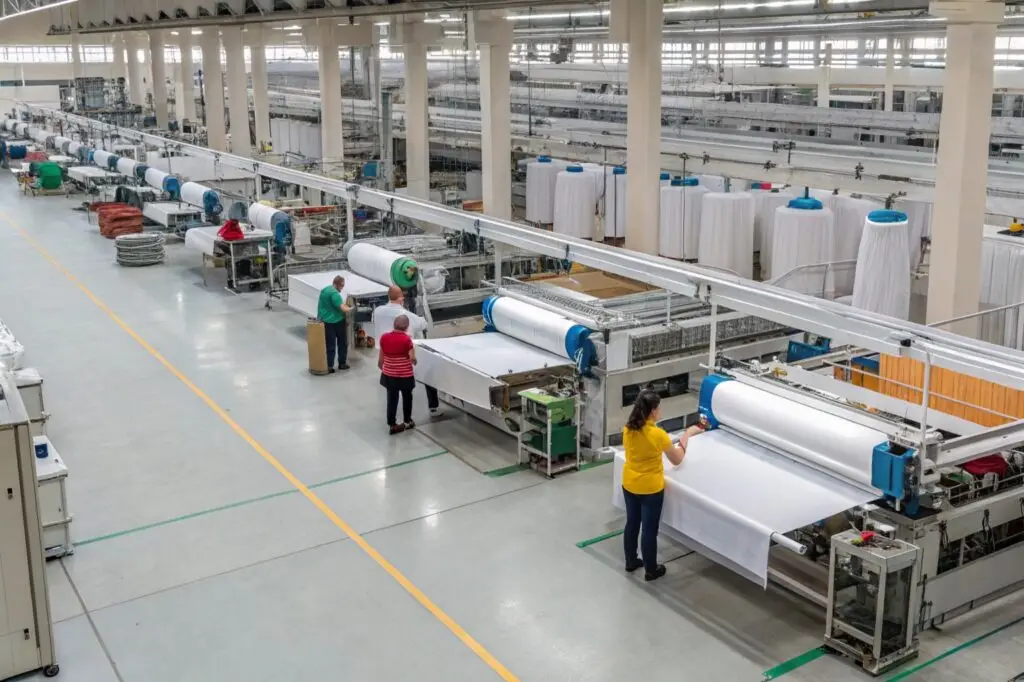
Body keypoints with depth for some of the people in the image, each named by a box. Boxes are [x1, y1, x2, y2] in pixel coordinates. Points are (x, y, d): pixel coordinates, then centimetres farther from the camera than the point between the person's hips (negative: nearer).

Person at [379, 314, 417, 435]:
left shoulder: (384, 337, -5)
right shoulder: (407, 339, -20)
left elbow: (381, 359, 4)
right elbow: (413, 359, -18)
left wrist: (382, 368, 21)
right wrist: (413, 348, 2)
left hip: (389, 375, 3)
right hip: (405, 376, -3)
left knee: (392, 399, 14)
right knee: (407, 397, 18)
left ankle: (392, 424, 17)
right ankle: (407, 421, 32)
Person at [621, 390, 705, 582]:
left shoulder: (628, 429, -8)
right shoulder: (658, 434, -25)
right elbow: (677, 460, -12)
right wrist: (686, 436, -1)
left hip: (629, 485, 6)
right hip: (650, 489, -6)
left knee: (632, 524, 22)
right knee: (649, 530, 10)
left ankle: (630, 562, 38)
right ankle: (651, 570, 26)